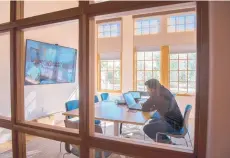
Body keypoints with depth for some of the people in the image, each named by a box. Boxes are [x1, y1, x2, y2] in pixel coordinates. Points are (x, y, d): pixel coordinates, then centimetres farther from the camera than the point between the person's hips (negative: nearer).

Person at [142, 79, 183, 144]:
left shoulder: (156, 96, -23)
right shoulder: (164, 92, 4)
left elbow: (144, 108, -16)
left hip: (173, 125, -10)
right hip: (176, 121, 10)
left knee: (147, 128, -12)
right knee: (152, 122, 22)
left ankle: (166, 142, 8)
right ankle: (166, 141, 22)